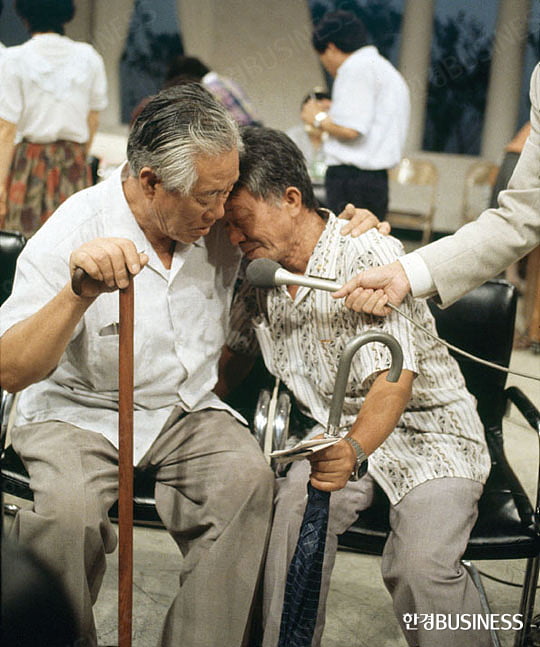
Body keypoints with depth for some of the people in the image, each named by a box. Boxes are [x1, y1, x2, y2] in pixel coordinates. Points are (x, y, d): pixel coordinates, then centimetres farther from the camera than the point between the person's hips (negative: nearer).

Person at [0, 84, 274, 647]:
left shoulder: (220, 225, -5)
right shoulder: (72, 231, -17)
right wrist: (80, 294, -40)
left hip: (186, 411, 3)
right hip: (77, 413, -3)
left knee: (247, 478, -26)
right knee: (67, 508, -32)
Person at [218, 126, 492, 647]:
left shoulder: (368, 255, -19)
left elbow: (392, 381, -29)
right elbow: (231, 358, 20)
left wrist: (353, 450, -47)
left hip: (427, 432, -5)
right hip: (336, 434, 5)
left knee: (421, 566, -27)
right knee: (290, 517, -25)